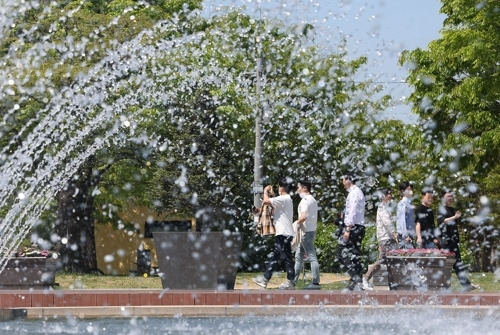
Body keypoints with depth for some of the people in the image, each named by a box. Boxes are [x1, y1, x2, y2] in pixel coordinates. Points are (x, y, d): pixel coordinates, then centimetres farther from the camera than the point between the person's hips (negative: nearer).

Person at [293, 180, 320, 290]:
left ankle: (316, 283, -11)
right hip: (312, 230, 10)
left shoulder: (305, 200, -14)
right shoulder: (313, 200, 18)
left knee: (311, 257, -10)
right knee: (299, 256, 15)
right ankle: (293, 280, 19)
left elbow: (303, 216, -26)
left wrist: (297, 224, -10)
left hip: (306, 231, -10)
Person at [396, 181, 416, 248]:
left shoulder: (410, 203, 16)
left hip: (410, 235, 8)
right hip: (404, 234, -8)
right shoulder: (402, 203, -9)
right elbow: (402, 219, -14)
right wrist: (405, 235, -18)